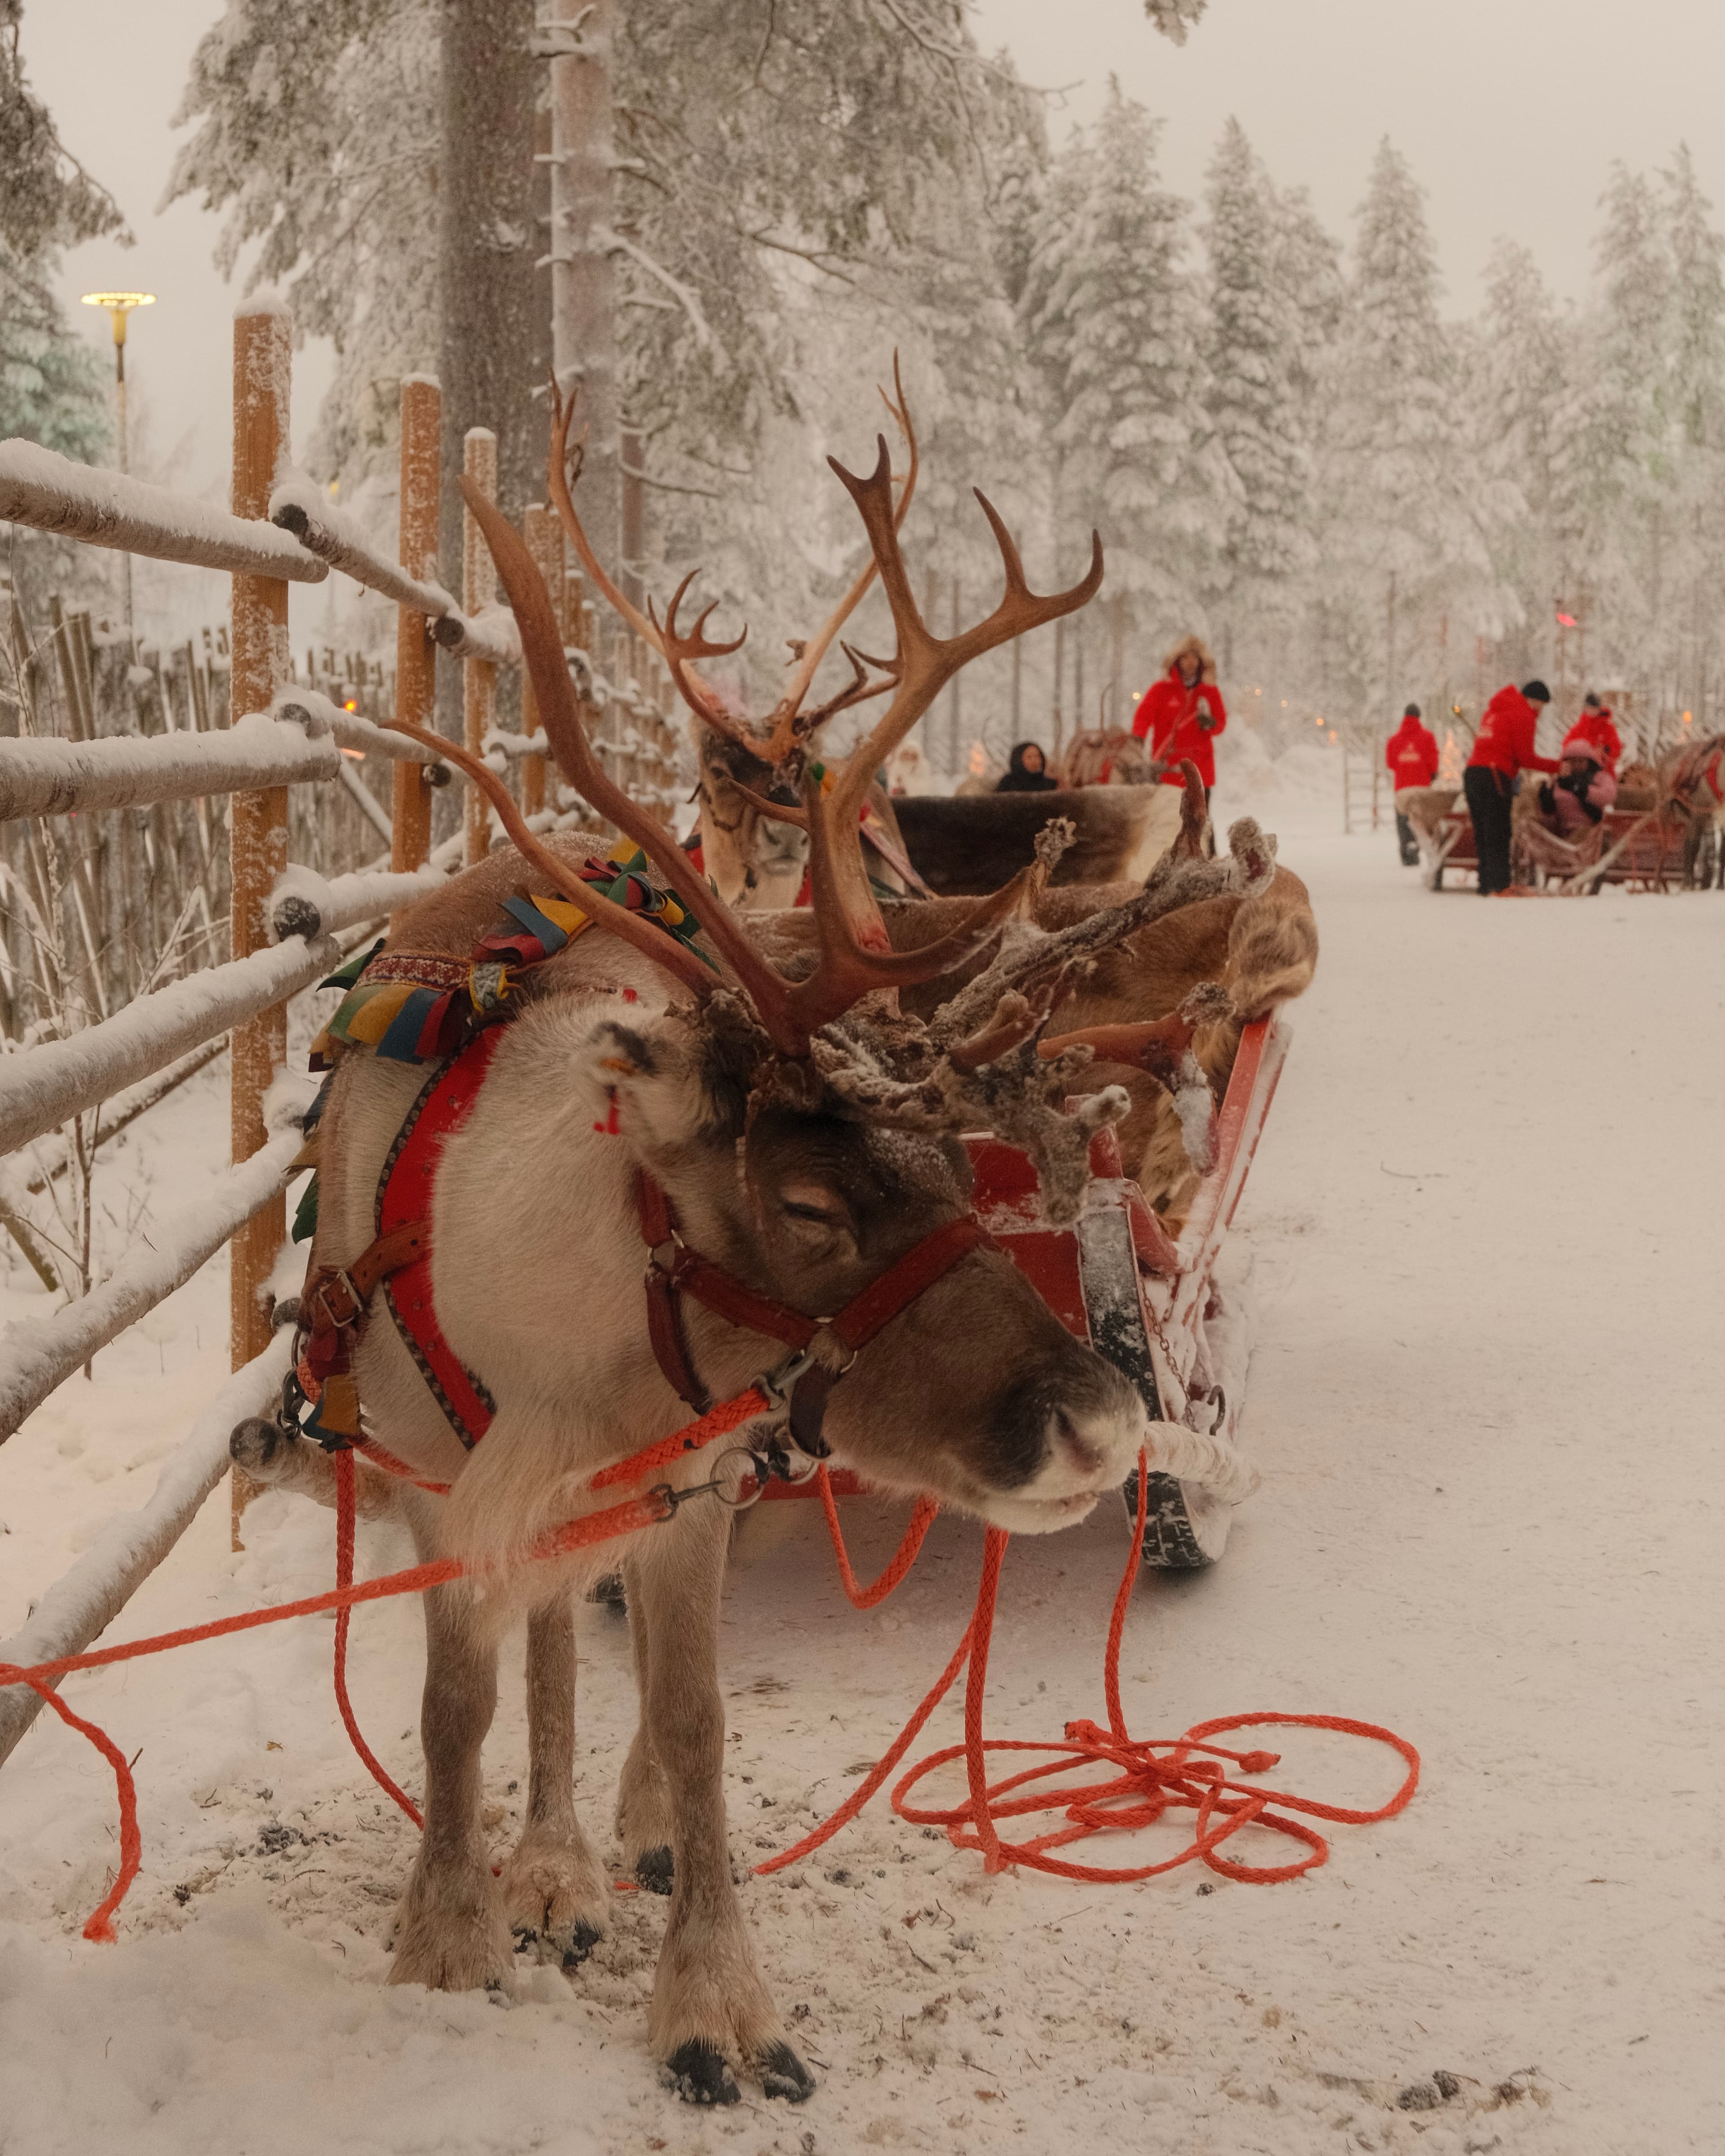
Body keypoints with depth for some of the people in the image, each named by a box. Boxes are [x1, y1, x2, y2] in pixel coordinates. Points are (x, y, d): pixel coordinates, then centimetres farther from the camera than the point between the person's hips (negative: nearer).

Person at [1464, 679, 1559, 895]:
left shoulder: (1495, 710, 24)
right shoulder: (1524, 715, -2)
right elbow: (1526, 759, -6)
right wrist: (1558, 765, 3)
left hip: (1472, 772, 8)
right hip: (1494, 777, -8)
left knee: (1483, 833, 10)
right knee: (1498, 834, -8)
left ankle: (1486, 885, 9)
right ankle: (1501, 884, -13)